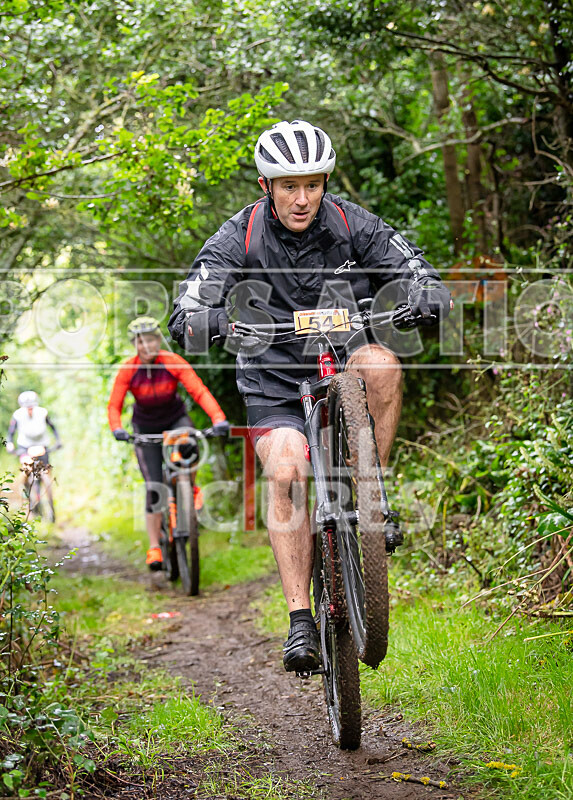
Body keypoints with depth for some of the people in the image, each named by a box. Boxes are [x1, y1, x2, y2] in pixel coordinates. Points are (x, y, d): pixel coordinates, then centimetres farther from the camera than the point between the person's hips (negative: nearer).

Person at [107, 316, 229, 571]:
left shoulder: (174, 363, -21)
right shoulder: (128, 370, -18)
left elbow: (200, 392, -28)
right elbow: (114, 406, -17)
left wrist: (219, 419, -42)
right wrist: (117, 429, -38)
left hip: (175, 419, 0)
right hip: (146, 428, 0)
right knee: (154, 487, -8)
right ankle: (154, 547, 1)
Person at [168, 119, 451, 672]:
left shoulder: (353, 226, -8)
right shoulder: (236, 241, -12)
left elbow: (420, 275, -9)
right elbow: (184, 321, -21)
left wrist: (424, 298, -34)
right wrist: (225, 319, -44)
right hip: (274, 379, -1)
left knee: (380, 363, -32)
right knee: (285, 472, -25)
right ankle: (301, 622, -19)